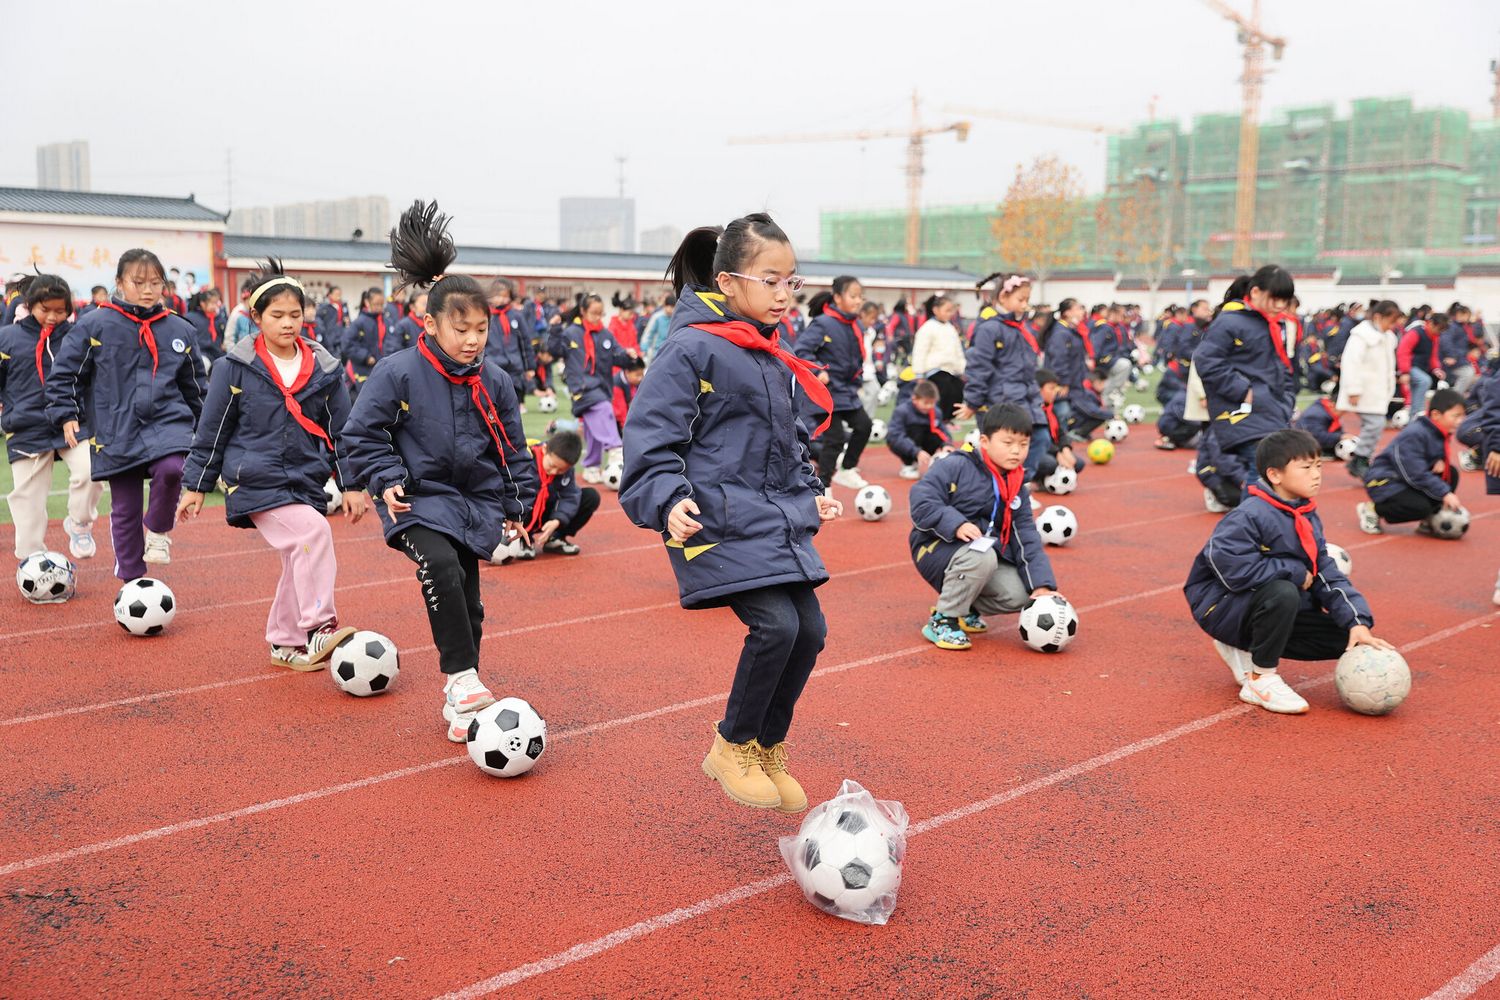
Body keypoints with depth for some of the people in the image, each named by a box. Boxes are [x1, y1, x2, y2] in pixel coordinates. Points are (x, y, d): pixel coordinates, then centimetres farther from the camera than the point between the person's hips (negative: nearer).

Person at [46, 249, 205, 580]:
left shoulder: (179, 329, 5)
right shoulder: (95, 325, -3)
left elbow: (194, 385, 16)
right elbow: (63, 373, 3)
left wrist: (202, 428, 21)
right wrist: (66, 414, -5)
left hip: (167, 421, 1)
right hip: (117, 431, -1)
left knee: (171, 468, -30)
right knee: (125, 510, 5)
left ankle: (158, 529, -1)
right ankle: (132, 581, 21)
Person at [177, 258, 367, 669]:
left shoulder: (324, 368, 5)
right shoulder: (236, 367, -3)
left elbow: (340, 431, 11)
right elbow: (211, 431, 3)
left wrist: (351, 485, 8)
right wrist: (195, 486, 5)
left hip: (306, 481, 5)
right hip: (257, 480, -4)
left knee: (301, 563, 7)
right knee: (313, 533, -26)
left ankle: (286, 643, 24)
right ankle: (318, 629, -25)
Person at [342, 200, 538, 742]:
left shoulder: (494, 383, 2)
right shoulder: (398, 373, -10)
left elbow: (514, 451, 12)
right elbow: (362, 432, -2)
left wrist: (519, 505, 12)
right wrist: (386, 479, -12)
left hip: (476, 502, 4)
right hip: (419, 499, -4)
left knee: (467, 598, 5)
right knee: (440, 566, -30)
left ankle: (458, 701, 20)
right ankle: (462, 677, -19)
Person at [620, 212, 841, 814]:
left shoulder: (778, 360, 14)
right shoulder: (693, 349, -11)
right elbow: (650, 436, -14)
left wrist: (810, 493, 17)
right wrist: (669, 499, -26)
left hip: (779, 521, 8)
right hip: (718, 520, -8)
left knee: (809, 631, 2)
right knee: (775, 626, -19)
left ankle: (767, 749, 24)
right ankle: (731, 748, 6)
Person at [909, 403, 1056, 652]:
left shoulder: (1017, 490, 9)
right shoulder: (955, 466, -11)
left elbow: (1027, 538, 5)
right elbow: (921, 500, -20)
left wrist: (1042, 584, -8)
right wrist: (956, 524, -33)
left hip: (985, 553, 6)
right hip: (936, 547, -6)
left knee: (1019, 596, -16)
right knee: (981, 556, -37)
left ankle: (964, 608, 13)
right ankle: (942, 621, -17)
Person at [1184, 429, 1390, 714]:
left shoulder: (1308, 518, 5)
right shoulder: (1248, 517, -22)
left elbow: (1327, 575, 1)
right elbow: (1234, 571, -32)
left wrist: (1358, 622, -14)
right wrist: (1296, 574, -20)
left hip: (1282, 610, 8)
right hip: (1222, 606, -8)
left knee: (1345, 638, -3)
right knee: (1283, 592, -36)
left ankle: (1246, 651, 8)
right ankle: (1260, 679, -16)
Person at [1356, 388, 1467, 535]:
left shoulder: (1439, 433, 3)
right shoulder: (1414, 435, -25)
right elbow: (1417, 475, -27)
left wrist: (1440, 461, -8)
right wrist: (1445, 493, -25)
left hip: (1407, 481, 9)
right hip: (1383, 481, -9)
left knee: (1451, 473, -4)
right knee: (1420, 507, -28)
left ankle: (1429, 520, 3)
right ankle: (1372, 509, -6)